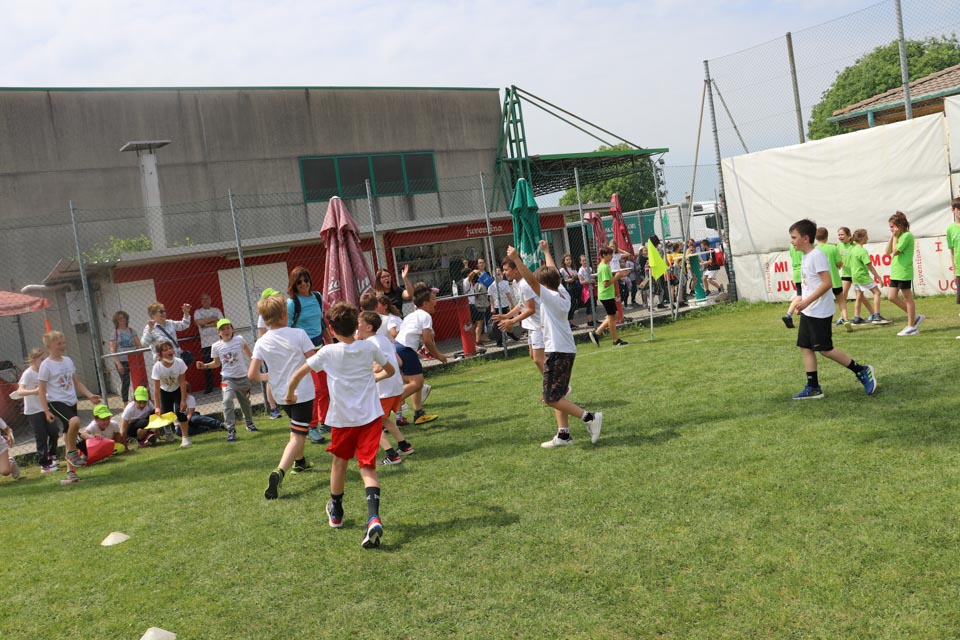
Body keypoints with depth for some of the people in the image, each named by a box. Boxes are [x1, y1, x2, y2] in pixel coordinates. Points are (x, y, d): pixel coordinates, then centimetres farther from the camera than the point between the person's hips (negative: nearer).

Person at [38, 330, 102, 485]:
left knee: (68, 437, 8)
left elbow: (76, 383, 17)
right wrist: (46, 411, -14)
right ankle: (73, 452, -12)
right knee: (75, 421, -32)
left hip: (71, 401, 6)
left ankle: (70, 472, 14)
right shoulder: (46, 365, -9)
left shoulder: (68, 360, 9)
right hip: (56, 402, -6)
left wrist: (90, 395, 6)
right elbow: (41, 390, -9)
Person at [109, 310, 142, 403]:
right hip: (122, 361, -2)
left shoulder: (131, 331, 9)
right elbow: (112, 350, -3)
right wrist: (118, 363, -12)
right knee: (125, 383, -1)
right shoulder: (115, 332, 1)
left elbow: (139, 345, 6)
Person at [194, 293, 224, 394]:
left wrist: (207, 324, -9)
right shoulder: (197, 312, 9)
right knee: (207, 366, 0)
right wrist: (213, 319, -5)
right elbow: (199, 322, -11)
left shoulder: (216, 310, 10)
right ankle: (209, 387, 10)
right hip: (205, 343, 0)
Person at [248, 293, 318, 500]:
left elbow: (252, 375, -8)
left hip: (282, 395, 5)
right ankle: (279, 472, -26)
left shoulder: (261, 343, -4)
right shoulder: (299, 334, -13)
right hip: (303, 393, -5)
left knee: (297, 429, 30)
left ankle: (299, 461, 47)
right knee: (298, 436, -6)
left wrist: (268, 376, 12)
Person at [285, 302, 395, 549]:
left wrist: (290, 394, 14)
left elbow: (298, 374, -5)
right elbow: (390, 370, 14)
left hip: (343, 418, 0)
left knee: (339, 462, 22)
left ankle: (336, 513, 40)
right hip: (371, 416, 1)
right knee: (367, 467, 0)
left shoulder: (328, 353, -7)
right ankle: (373, 518, -23)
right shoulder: (369, 348, -1)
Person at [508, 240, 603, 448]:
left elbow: (531, 279, -25)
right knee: (557, 395, 14)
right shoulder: (563, 294, 9)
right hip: (567, 350, 9)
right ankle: (563, 434, 16)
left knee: (552, 398, -7)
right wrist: (546, 252, 36)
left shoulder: (550, 297, -14)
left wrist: (516, 259, -29)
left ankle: (589, 417, -11)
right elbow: (553, 273, 24)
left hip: (557, 352, -9)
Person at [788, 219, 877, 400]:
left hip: (820, 312, -9)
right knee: (805, 347, 7)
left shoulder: (816, 255, -16)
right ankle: (813, 388, 11)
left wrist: (807, 301, -24)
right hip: (808, 312, 9)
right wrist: (803, 302, 14)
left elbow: (827, 283, -23)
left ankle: (861, 371, 11)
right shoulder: (805, 256, 12)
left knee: (824, 349, -4)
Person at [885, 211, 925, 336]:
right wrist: (892, 236, 5)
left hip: (904, 272, -9)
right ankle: (915, 316, 20)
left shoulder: (907, 235, -13)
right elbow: (887, 252, 10)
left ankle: (912, 326, 8)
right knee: (892, 296, 9)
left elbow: (895, 251, -18)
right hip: (895, 272, 9)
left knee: (907, 298, -1)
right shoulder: (899, 236, 14)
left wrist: (895, 236, -8)